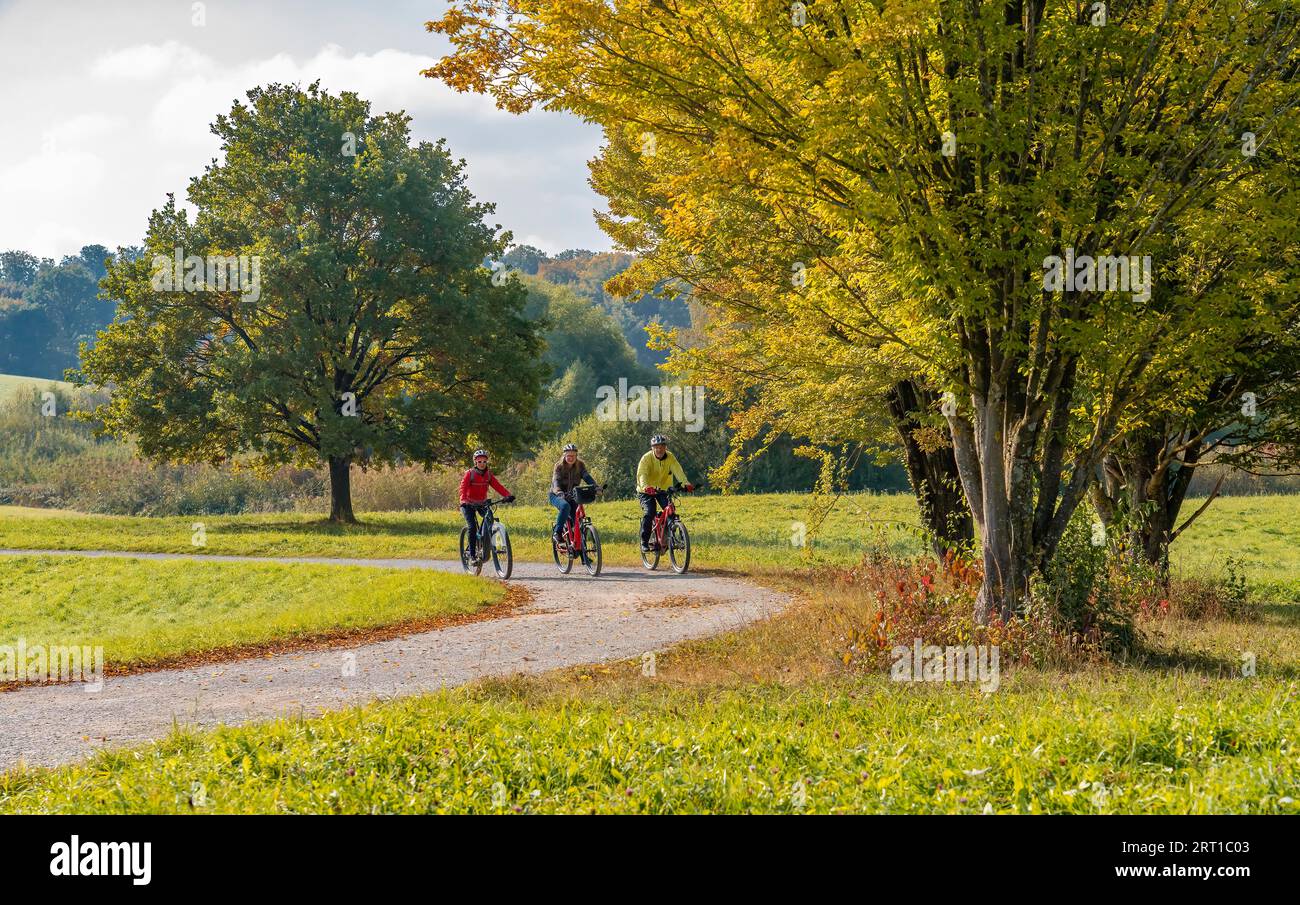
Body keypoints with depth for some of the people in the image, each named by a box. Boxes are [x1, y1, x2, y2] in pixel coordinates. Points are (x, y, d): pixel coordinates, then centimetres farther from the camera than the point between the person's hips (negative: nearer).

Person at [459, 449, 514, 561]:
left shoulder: (488, 474, -3)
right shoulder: (469, 474, -14)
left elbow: (497, 486, -14)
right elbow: (463, 488, -26)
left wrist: (508, 495, -31)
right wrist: (464, 500, -46)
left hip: (482, 503, 4)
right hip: (469, 504, -4)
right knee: (472, 527, -19)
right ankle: (472, 553, -10)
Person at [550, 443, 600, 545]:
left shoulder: (580, 465, -4)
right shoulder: (559, 466, -13)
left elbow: (587, 477, -18)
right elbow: (556, 481, -27)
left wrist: (595, 486, -38)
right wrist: (559, 492, -49)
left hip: (572, 496, 3)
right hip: (557, 496, -3)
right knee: (565, 507, -36)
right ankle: (557, 532, -27)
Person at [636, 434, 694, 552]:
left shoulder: (670, 457, -11)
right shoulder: (647, 458, -20)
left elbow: (678, 471, -23)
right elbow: (642, 474, -33)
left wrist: (686, 484, -42)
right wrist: (646, 487, -54)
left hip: (662, 489, 3)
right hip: (646, 491, -3)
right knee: (649, 513, -23)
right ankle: (644, 542, -10)